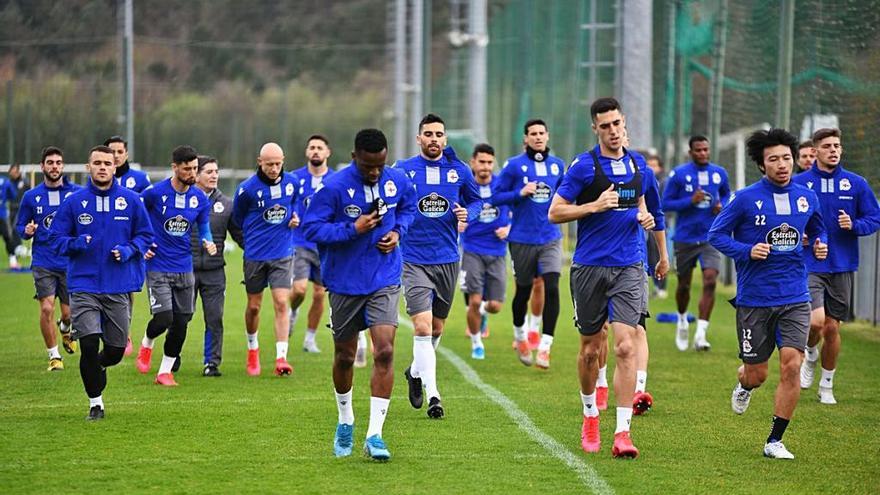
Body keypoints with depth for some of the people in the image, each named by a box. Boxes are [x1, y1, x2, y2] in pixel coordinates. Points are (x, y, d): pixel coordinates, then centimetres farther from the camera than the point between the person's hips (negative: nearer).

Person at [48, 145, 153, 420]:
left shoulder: (131, 200, 3)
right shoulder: (74, 202, 1)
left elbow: (146, 235, 10)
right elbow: (55, 237, 6)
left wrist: (128, 250, -9)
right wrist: (76, 244, -15)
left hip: (120, 287, 1)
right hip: (84, 286, -1)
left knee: (116, 350, 4)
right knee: (89, 345, -13)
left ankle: (97, 366, 41)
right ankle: (95, 403, 4)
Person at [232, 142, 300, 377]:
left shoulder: (291, 183, -1)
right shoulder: (247, 188, -10)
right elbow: (237, 217, 6)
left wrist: (295, 218, 1)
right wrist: (256, 235, 6)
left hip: (282, 254, 1)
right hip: (255, 255, -1)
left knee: (281, 304, -10)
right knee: (254, 306, 10)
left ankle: (281, 358, -12)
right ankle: (252, 349, 34)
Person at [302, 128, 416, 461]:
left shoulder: (398, 181, -4)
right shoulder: (334, 187, -15)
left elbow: (408, 207, 17)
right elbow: (311, 227, -14)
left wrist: (398, 231, -3)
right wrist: (353, 229, -23)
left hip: (385, 282, 1)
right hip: (345, 282, -1)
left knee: (385, 352, -14)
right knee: (345, 357, 11)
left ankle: (374, 435, -12)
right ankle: (345, 422, 37)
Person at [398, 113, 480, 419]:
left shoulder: (459, 170, 2)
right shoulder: (403, 170, -3)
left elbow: (476, 200, 16)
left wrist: (467, 214, -6)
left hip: (448, 259, 3)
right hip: (414, 260, -3)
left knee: (437, 327, 15)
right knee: (422, 327, -15)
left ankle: (416, 372, 42)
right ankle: (432, 395, -14)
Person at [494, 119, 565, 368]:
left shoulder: (557, 165, 7)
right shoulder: (514, 165, -4)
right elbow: (497, 196, -3)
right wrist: (521, 193, -17)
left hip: (550, 238, 2)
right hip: (522, 239, -2)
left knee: (551, 288, -14)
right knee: (523, 291, 9)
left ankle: (545, 346, -11)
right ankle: (519, 336, 36)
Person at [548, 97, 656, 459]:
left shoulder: (637, 164, 9)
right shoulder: (583, 166, -5)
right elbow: (555, 213, -5)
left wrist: (643, 217, 4)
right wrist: (595, 205, -17)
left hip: (629, 268, 2)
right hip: (590, 267, -2)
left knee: (625, 347, -12)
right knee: (590, 349, 8)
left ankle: (622, 432, -14)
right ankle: (590, 416, 32)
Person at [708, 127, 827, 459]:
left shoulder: (807, 198, 5)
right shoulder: (746, 199, -7)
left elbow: (817, 231, 23)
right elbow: (716, 234, -2)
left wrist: (820, 247, 0)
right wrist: (747, 251, -17)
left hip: (795, 298, 2)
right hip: (754, 298, -2)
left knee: (791, 365, -13)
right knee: (757, 374, 5)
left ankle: (775, 441, 0)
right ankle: (743, 384, 46)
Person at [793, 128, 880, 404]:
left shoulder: (856, 184, 2)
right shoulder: (798, 183, -3)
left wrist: (854, 225, -14)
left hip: (842, 267, 2)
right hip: (809, 267, -2)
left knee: (832, 328, 7)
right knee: (815, 321, -20)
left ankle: (827, 385, 26)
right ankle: (810, 354, 16)